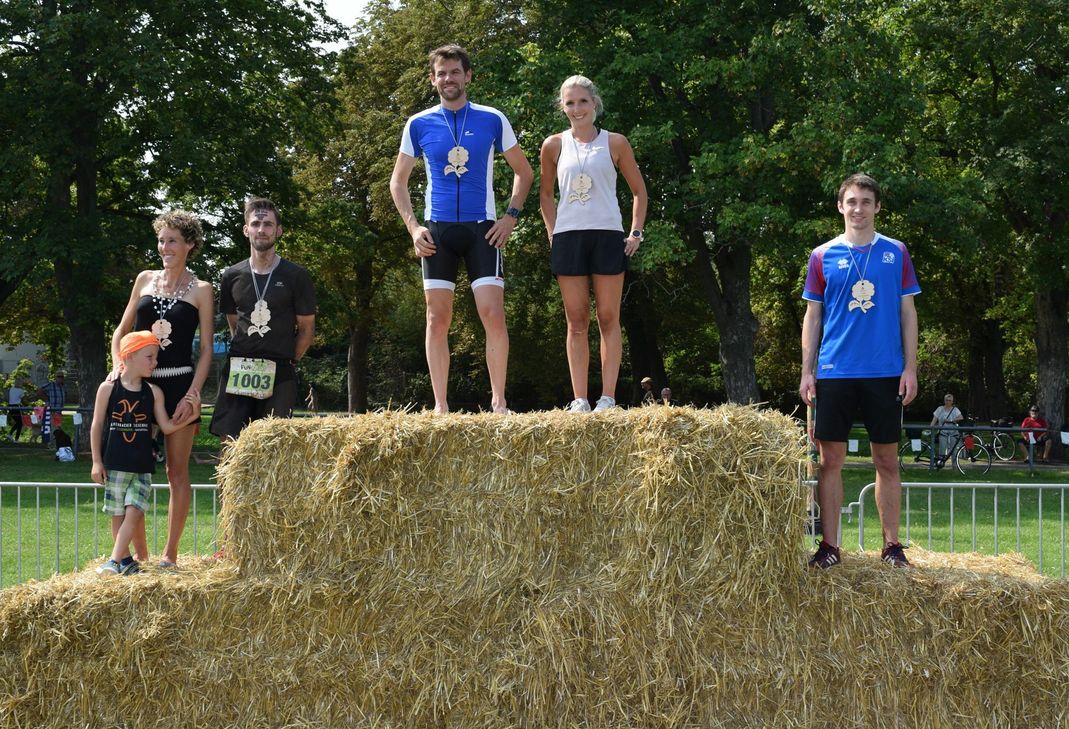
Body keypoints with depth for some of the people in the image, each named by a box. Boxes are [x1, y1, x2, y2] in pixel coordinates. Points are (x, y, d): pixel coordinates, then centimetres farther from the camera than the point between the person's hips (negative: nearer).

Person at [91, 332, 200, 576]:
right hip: (113, 464, -1)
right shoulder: (108, 388, -4)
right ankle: (125, 559, 19)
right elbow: (97, 426, 0)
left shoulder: (153, 392, 3)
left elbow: (167, 426, 6)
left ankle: (115, 561, -12)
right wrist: (97, 461, -2)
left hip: (142, 466, 1)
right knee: (118, 514, 6)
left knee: (134, 511, -12)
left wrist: (191, 416, -8)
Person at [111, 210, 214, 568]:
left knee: (177, 471, 2)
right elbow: (121, 330, 16)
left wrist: (192, 394, -10)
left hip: (178, 384, -3)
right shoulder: (145, 280, 11)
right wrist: (117, 364, -2)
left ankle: (170, 552, 8)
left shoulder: (200, 290, 1)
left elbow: (206, 349, -1)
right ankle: (139, 552, 9)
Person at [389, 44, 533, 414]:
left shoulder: (492, 120, 3)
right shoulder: (419, 125, 5)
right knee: (437, 319, 0)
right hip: (437, 230, 1)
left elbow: (523, 171, 12)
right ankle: (440, 406, 4)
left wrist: (511, 216, 0)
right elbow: (398, 181, 13)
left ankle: (498, 401, -3)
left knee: (493, 315, -11)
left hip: (482, 229, -1)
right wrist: (413, 227, 1)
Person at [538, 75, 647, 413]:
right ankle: (579, 400, 1)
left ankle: (608, 398, -1)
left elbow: (638, 190, 11)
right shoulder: (554, 146, 7)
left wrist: (636, 232, 1)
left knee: (608, 319, -1)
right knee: (577, 321, 2)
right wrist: (552, 233, 7)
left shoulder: (615, 143, 4)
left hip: (608, 236, -1)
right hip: (568, 237, 1)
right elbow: (545, 193, 18)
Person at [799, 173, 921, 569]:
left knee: (887, 460, 4)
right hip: (835, 372, 0)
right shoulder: (823, 256, 6)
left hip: (885, 373, 0)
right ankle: (829, 544, 7)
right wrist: (806, 371, 2)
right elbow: (812, 316, 8)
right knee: (831, 459, 1)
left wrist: (910, 368, -1)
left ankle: (892, 544, 11)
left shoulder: (895, 253, 6)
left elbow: (907, 312, 7)